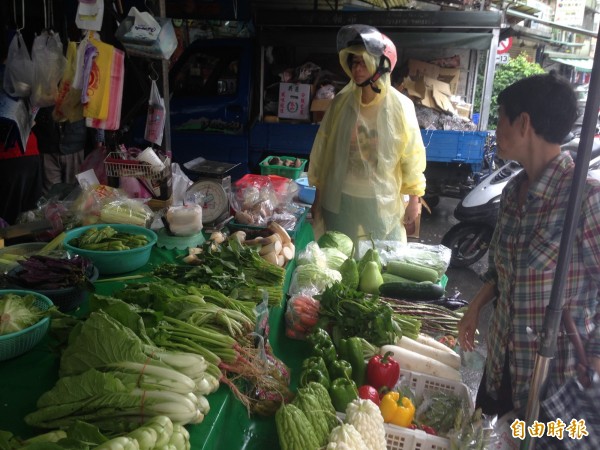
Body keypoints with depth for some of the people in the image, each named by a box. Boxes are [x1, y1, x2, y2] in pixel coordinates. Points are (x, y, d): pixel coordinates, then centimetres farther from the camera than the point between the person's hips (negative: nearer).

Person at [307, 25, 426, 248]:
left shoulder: (400, 106, -9)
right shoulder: (342, 102, -3)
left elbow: (412, 155, -3)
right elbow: (323, 149, 2)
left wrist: (414, 199, -1)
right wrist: (318, 195, 5)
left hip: (383, 202, -1)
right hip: (341, 200, 2)